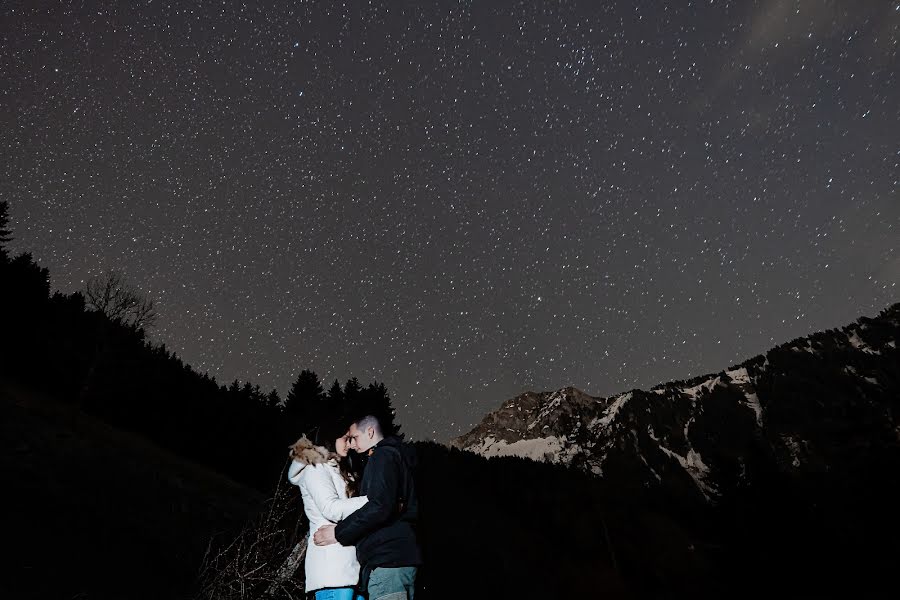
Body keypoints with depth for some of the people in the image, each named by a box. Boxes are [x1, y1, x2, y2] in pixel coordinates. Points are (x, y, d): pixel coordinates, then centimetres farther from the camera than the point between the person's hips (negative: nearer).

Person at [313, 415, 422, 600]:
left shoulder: (383, 456, -6)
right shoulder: (398, 456, 24)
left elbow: (380, 507, -21)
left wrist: (338, 532, -12)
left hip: (387, 559, -10)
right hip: (400, 556, 10)